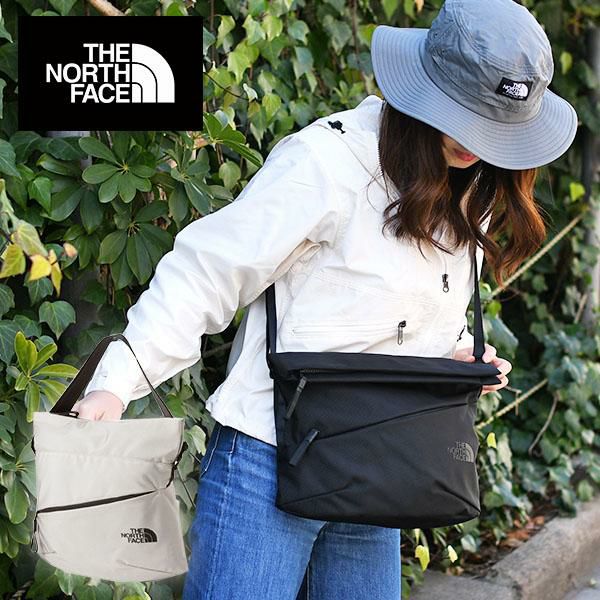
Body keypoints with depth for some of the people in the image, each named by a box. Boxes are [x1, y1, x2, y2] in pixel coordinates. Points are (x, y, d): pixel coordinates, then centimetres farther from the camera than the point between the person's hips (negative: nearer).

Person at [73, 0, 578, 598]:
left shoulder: (466, 200, 10)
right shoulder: (330, 160, -16)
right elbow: (205, 273, -16)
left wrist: (459, 353, 2)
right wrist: (116, 384, -21)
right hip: (268, 465, -7)